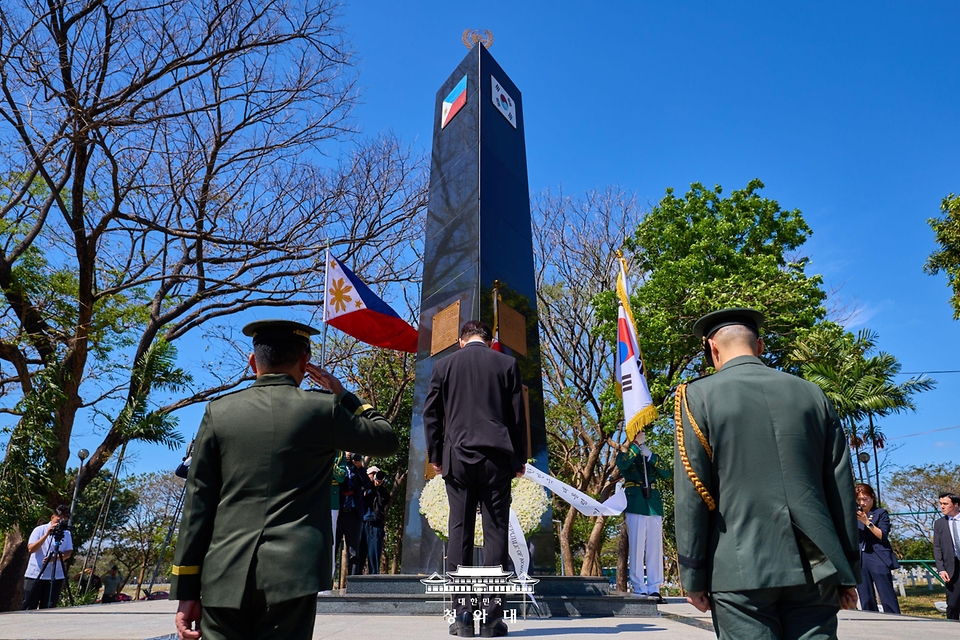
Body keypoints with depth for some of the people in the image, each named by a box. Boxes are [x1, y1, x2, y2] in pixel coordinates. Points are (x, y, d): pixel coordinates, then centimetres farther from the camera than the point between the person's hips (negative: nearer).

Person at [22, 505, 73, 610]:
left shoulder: (66, 533, 6)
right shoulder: (40, 530, -1)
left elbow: (69, 553, 0)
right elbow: (30, 549, -12)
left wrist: (55, 558, -19)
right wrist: (46, 535, -22)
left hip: (55, 577, 2)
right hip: (34, 575, -2)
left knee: (47, 609, 3)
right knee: (28, 608, -1)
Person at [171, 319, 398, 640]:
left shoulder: (219, 412, 5)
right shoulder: (323, 409, -1)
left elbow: (198, 504, 4)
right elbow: (388, 439, 13)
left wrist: (186, 590, 8)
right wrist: (342, 394, 20)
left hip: (224, 578, 2)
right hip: (291, 575, -2)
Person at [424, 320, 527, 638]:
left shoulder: (444, 365, 7)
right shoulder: (507, 364, 5)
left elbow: (431, 413, 6)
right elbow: (518, 416, 5)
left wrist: (435, 455, 13)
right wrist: (519, 459, 11)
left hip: (457, 458, 1)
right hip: (497, 457, 0)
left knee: (459, 531, 3)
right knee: (495, 532, 2)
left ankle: (463, 613, 4)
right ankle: (492, 614, 2)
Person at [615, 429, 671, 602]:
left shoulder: (653, 457, 19)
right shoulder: (626, 455, 9)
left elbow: (667, 474, 2)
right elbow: (621, 465, -16)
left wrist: (650, 456, -7)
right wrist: (636, 444, -12)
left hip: (654, 506, 4)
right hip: (635, 506, -4)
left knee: (655, 549, 3)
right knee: (637, 548, -4)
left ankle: (654, 589, 9)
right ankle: (639, 589, 1)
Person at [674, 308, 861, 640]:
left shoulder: (698, 395, -2)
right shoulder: (812, 394, 9)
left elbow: (691, 494, -6)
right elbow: (841, 487, 8)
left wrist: (693, 577, -1)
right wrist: (847, 572, 14)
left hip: (741, 571, -3)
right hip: (815, 568, 4)